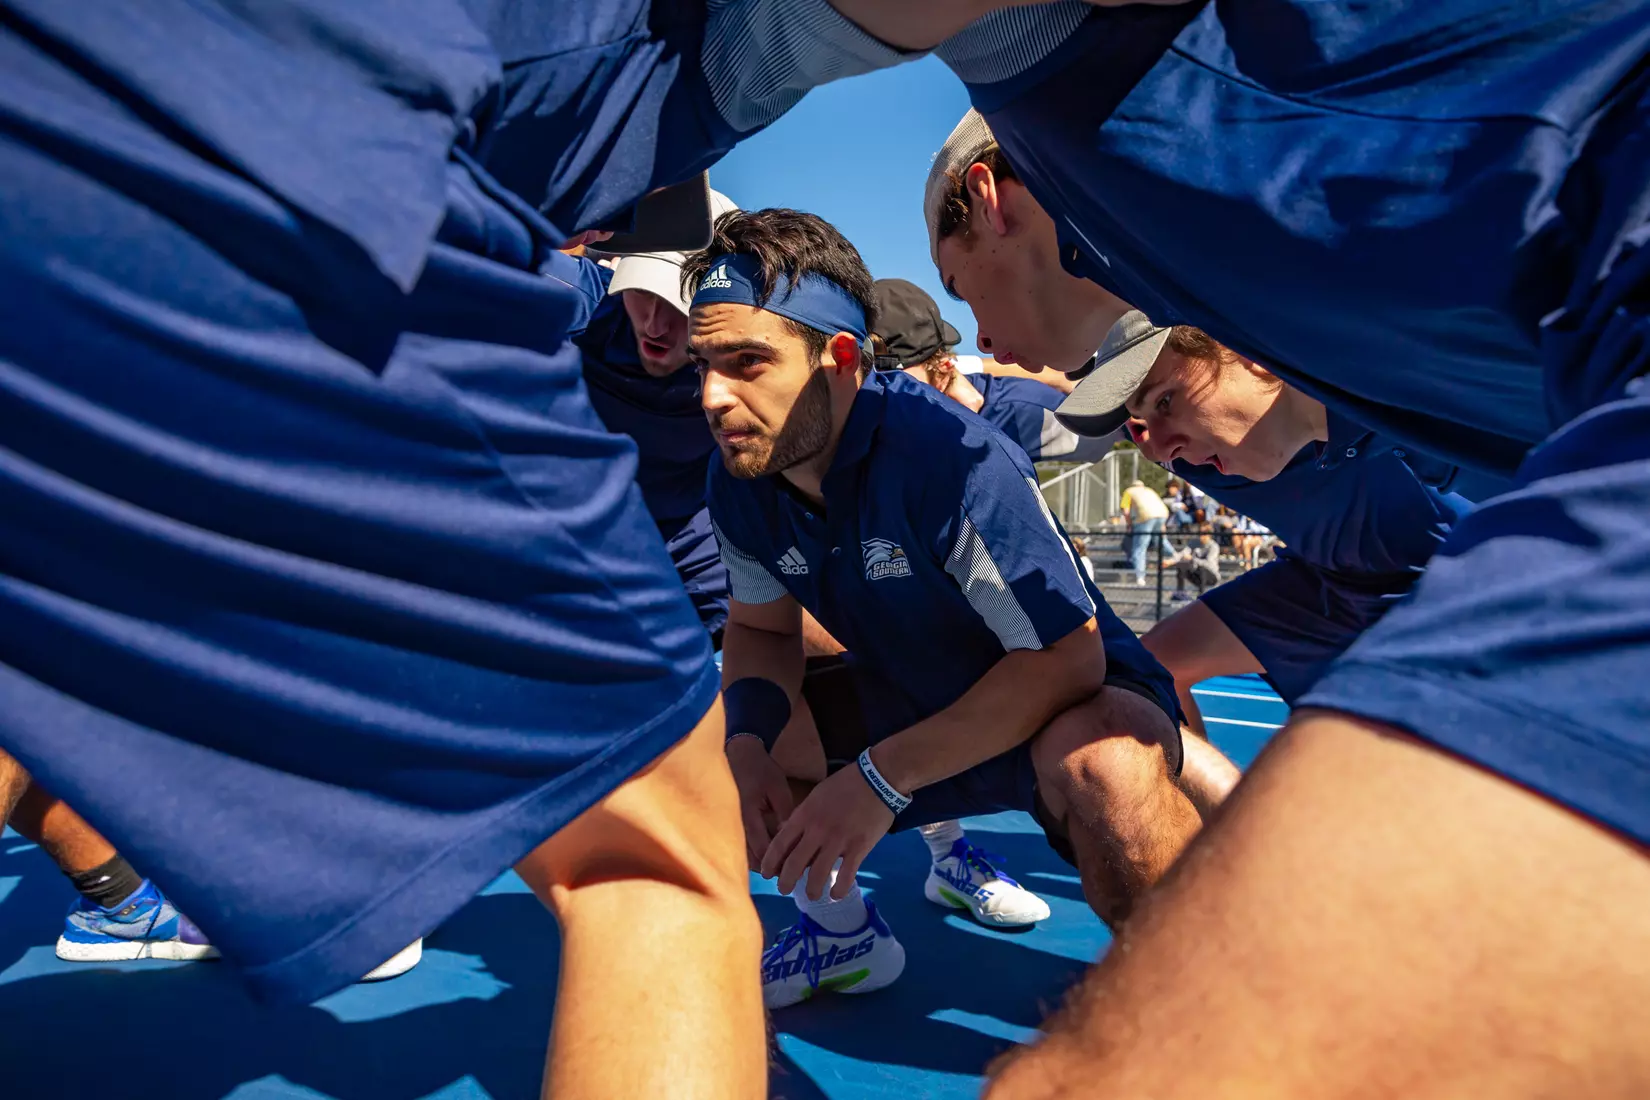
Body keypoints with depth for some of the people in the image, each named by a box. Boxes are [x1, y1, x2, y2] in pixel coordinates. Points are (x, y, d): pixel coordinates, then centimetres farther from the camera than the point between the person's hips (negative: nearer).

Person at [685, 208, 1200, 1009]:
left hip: (1075, 705, -6)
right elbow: (761, 628, 3)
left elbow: (1067, 657, -29)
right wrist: (746, 741, -19)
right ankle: (842, 930, 16)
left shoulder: (952, 453, -31)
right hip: (912, 705, 6)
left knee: (1099, 759, -41)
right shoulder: (739, 480, -11)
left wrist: (882, 779, -31)